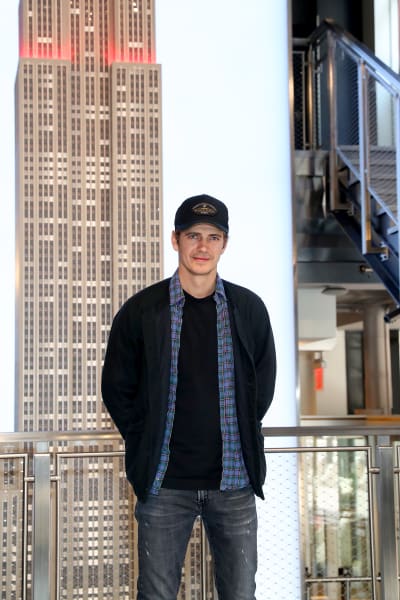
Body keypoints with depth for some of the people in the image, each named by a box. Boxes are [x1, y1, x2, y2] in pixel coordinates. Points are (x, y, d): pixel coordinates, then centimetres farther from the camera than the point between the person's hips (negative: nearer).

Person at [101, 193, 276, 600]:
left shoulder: (249, 309, 4)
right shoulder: (141, 311, -1)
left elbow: (263, 385, 12)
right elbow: (116, 388, 5)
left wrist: (243, 443, 7)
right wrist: (146, 450, 1)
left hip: (234, 480, 2)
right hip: (164, 483, -1)